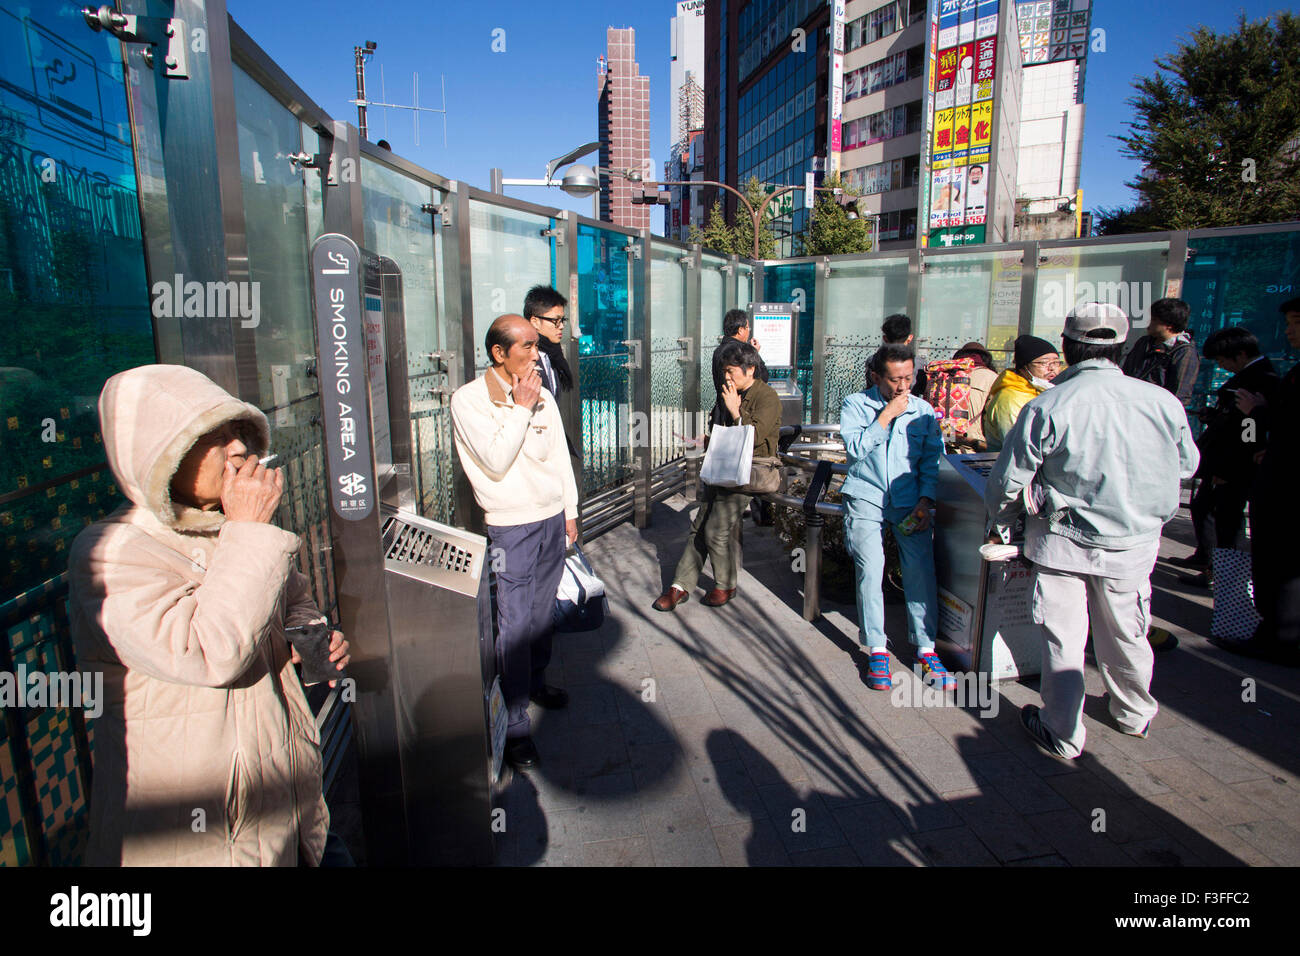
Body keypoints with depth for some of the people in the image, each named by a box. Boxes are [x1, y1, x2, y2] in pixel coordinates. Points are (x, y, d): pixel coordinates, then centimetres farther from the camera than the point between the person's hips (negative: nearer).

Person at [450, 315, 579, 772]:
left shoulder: (542, 395, 8)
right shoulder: (469, 399, -10)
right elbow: (496, 461, -20)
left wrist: (570, 510, 15)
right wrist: (520, 407, -17)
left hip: (553, 517, 6)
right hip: (512, 527, -6)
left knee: (543, 612, 16)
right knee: (515, 626, -2)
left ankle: (535, 682, 39)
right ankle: (516, 726, 8)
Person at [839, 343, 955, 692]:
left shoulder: (923, 410, 11)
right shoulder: (855, 404, 6)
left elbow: (932, 460, 8)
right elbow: (855, 448, -8)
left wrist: (925, 500, -4)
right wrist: (886, 415, -10)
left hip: (908, 499, 2)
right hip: (866, 496, -2)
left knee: (921, 564, -13)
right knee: (869, 563, -16)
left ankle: (926, 649, -2)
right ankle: (876, 650, -4)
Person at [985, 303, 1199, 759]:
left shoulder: (1046, 407, -18)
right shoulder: (1163, 402, -9)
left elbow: (1008, 481, -12)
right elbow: (1186, 465, 9)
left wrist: (999, 526, 6)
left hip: (1064, 542, -3)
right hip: (1136, 542, 3)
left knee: (1063, 638, 11)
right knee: (1126, 634, 23)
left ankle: (1063, 734, 24)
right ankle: (1134, 714, 46)